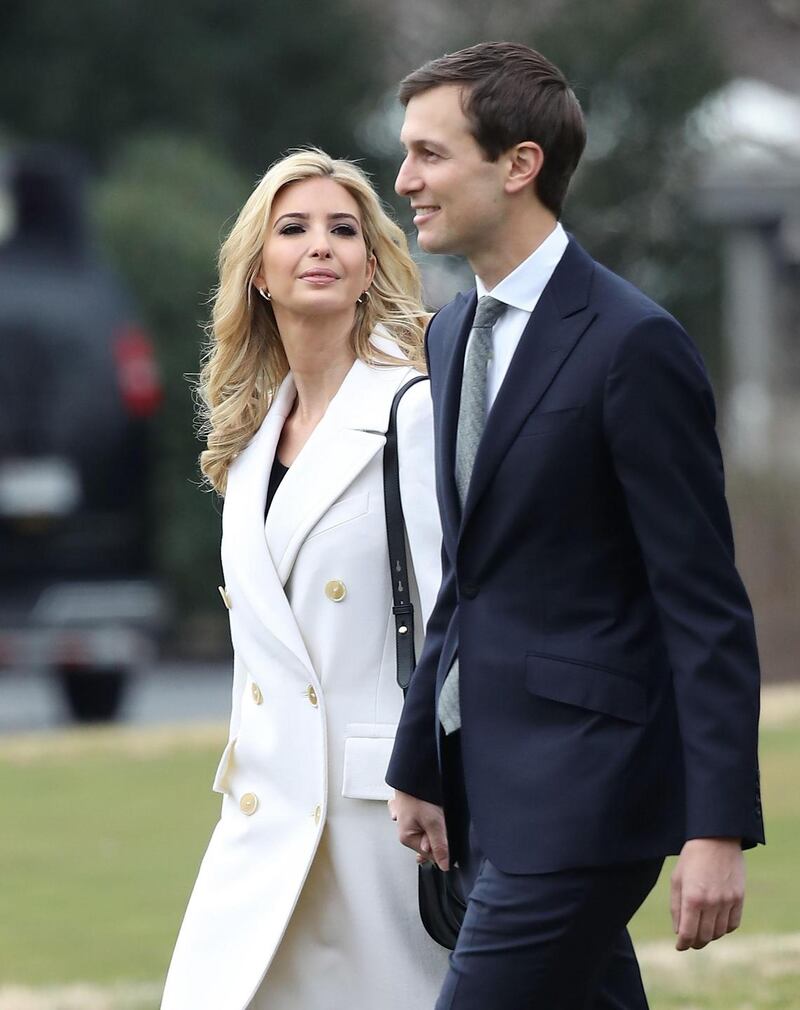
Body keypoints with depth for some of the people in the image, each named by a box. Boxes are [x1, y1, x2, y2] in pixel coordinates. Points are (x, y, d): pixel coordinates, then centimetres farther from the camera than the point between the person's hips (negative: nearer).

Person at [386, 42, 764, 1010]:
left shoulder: (633, 345, -14)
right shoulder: (453, 333, 13)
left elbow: (706, 605, -15)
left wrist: (717, 828, -19)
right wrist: (417, 767, 20)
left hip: (581, 788, -9)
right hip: (490, 784, 9)